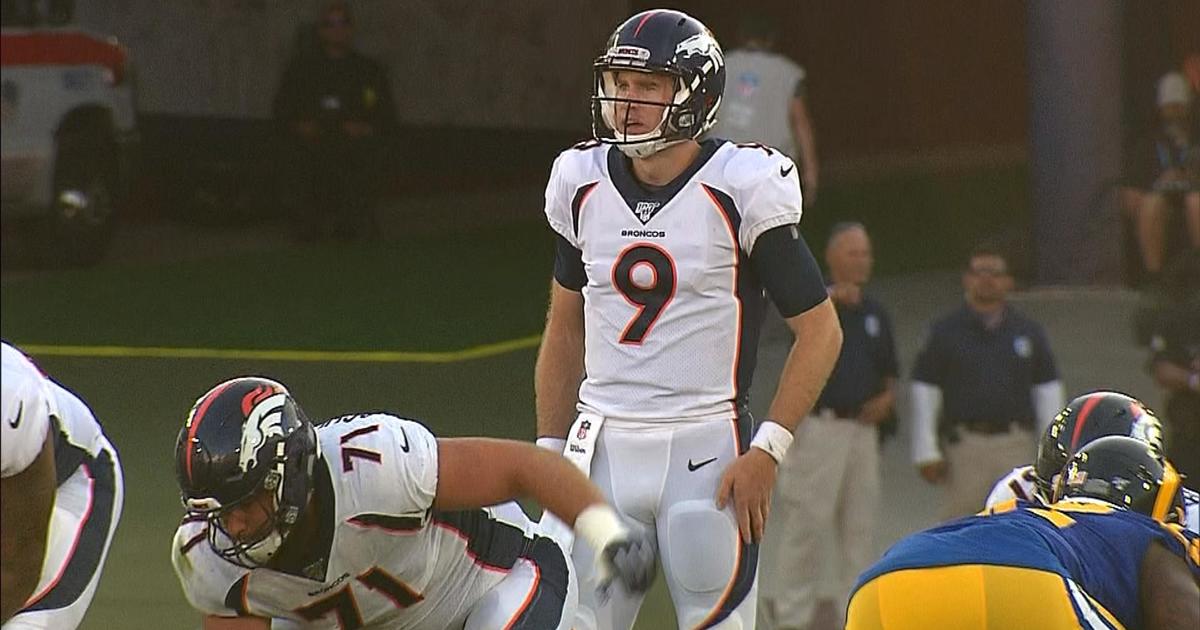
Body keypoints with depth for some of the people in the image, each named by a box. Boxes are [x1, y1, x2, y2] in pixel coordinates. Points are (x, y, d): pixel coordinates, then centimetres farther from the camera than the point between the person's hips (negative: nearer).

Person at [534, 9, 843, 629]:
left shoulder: (740, 190, -7)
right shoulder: (583, 186, 7)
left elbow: (819, 330, -4)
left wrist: (766, 452, -10)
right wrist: (549, 454, 13)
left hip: (705, 451, -4)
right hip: (604, 446, 4)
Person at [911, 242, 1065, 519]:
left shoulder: (1028, 332, 10)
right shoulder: (946, 332, 4)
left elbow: (1048, 392, 11)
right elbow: (924, 392, 2)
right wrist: (927, 452, -3)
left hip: (1015, 444, 2)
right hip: (964, 442, -2)